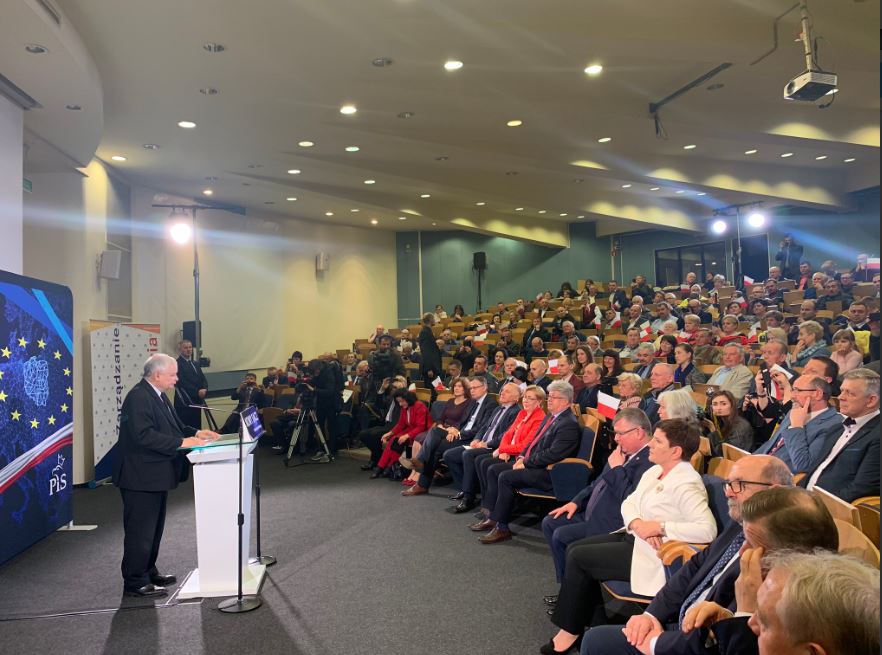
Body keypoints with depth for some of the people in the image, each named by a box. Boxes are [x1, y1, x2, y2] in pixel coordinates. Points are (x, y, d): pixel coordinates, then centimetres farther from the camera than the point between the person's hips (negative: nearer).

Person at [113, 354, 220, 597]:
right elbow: (144, 435, -28)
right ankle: (135, 582, 8)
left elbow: (174, 425, 17)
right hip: (140, 476, -11)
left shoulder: (158, 395, 12)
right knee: (140, 530, -2)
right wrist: (182, 442, -27)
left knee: (154, 528, 19)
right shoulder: (138, 397, -20)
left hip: (156, 475, 11)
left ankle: (148, 572, 32)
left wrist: (196, 433, 0)